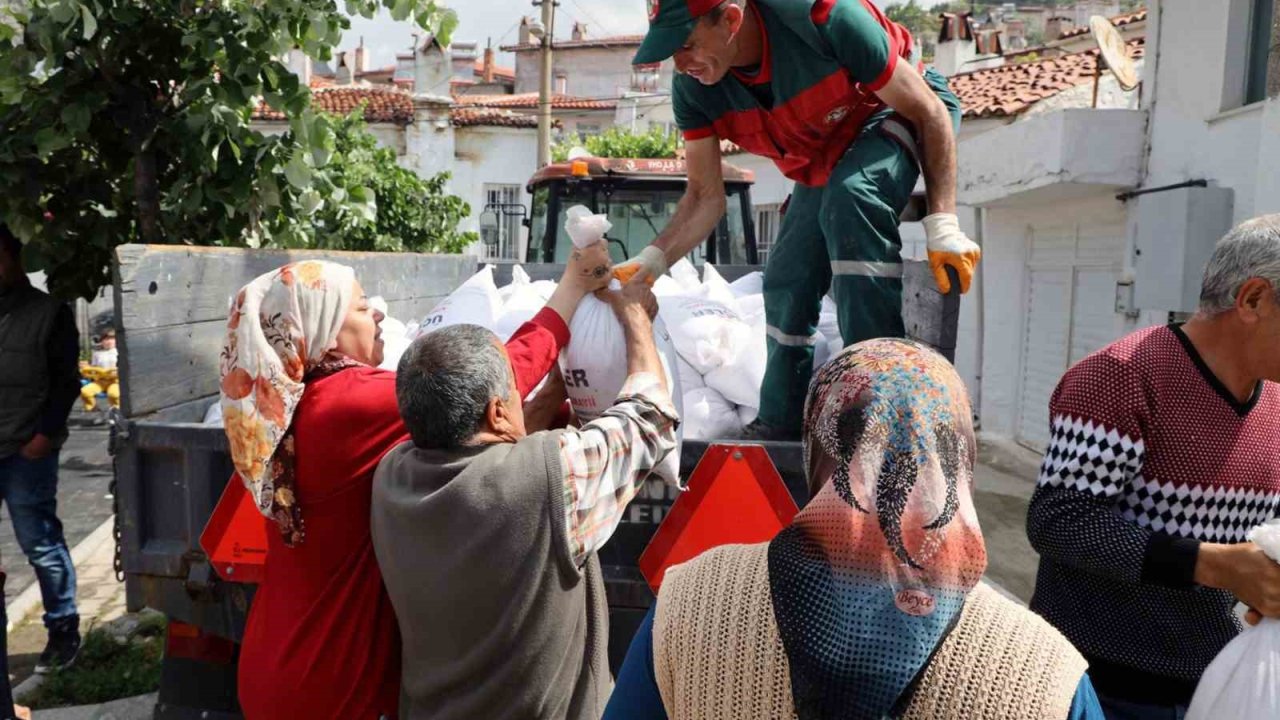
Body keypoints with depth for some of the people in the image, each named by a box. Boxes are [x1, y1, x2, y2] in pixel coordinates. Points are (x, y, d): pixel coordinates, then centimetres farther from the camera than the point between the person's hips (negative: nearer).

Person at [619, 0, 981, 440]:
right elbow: (706, 196, -11)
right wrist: (654, 259, -29)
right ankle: (781, 424, 20)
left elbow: (929, 111, -26)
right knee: (786, 283, 0)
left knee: (848, 199, -36)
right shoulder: (692, 90, -20)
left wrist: (942, 223, -32)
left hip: (900, 116, -6)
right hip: (822, 163, 6)